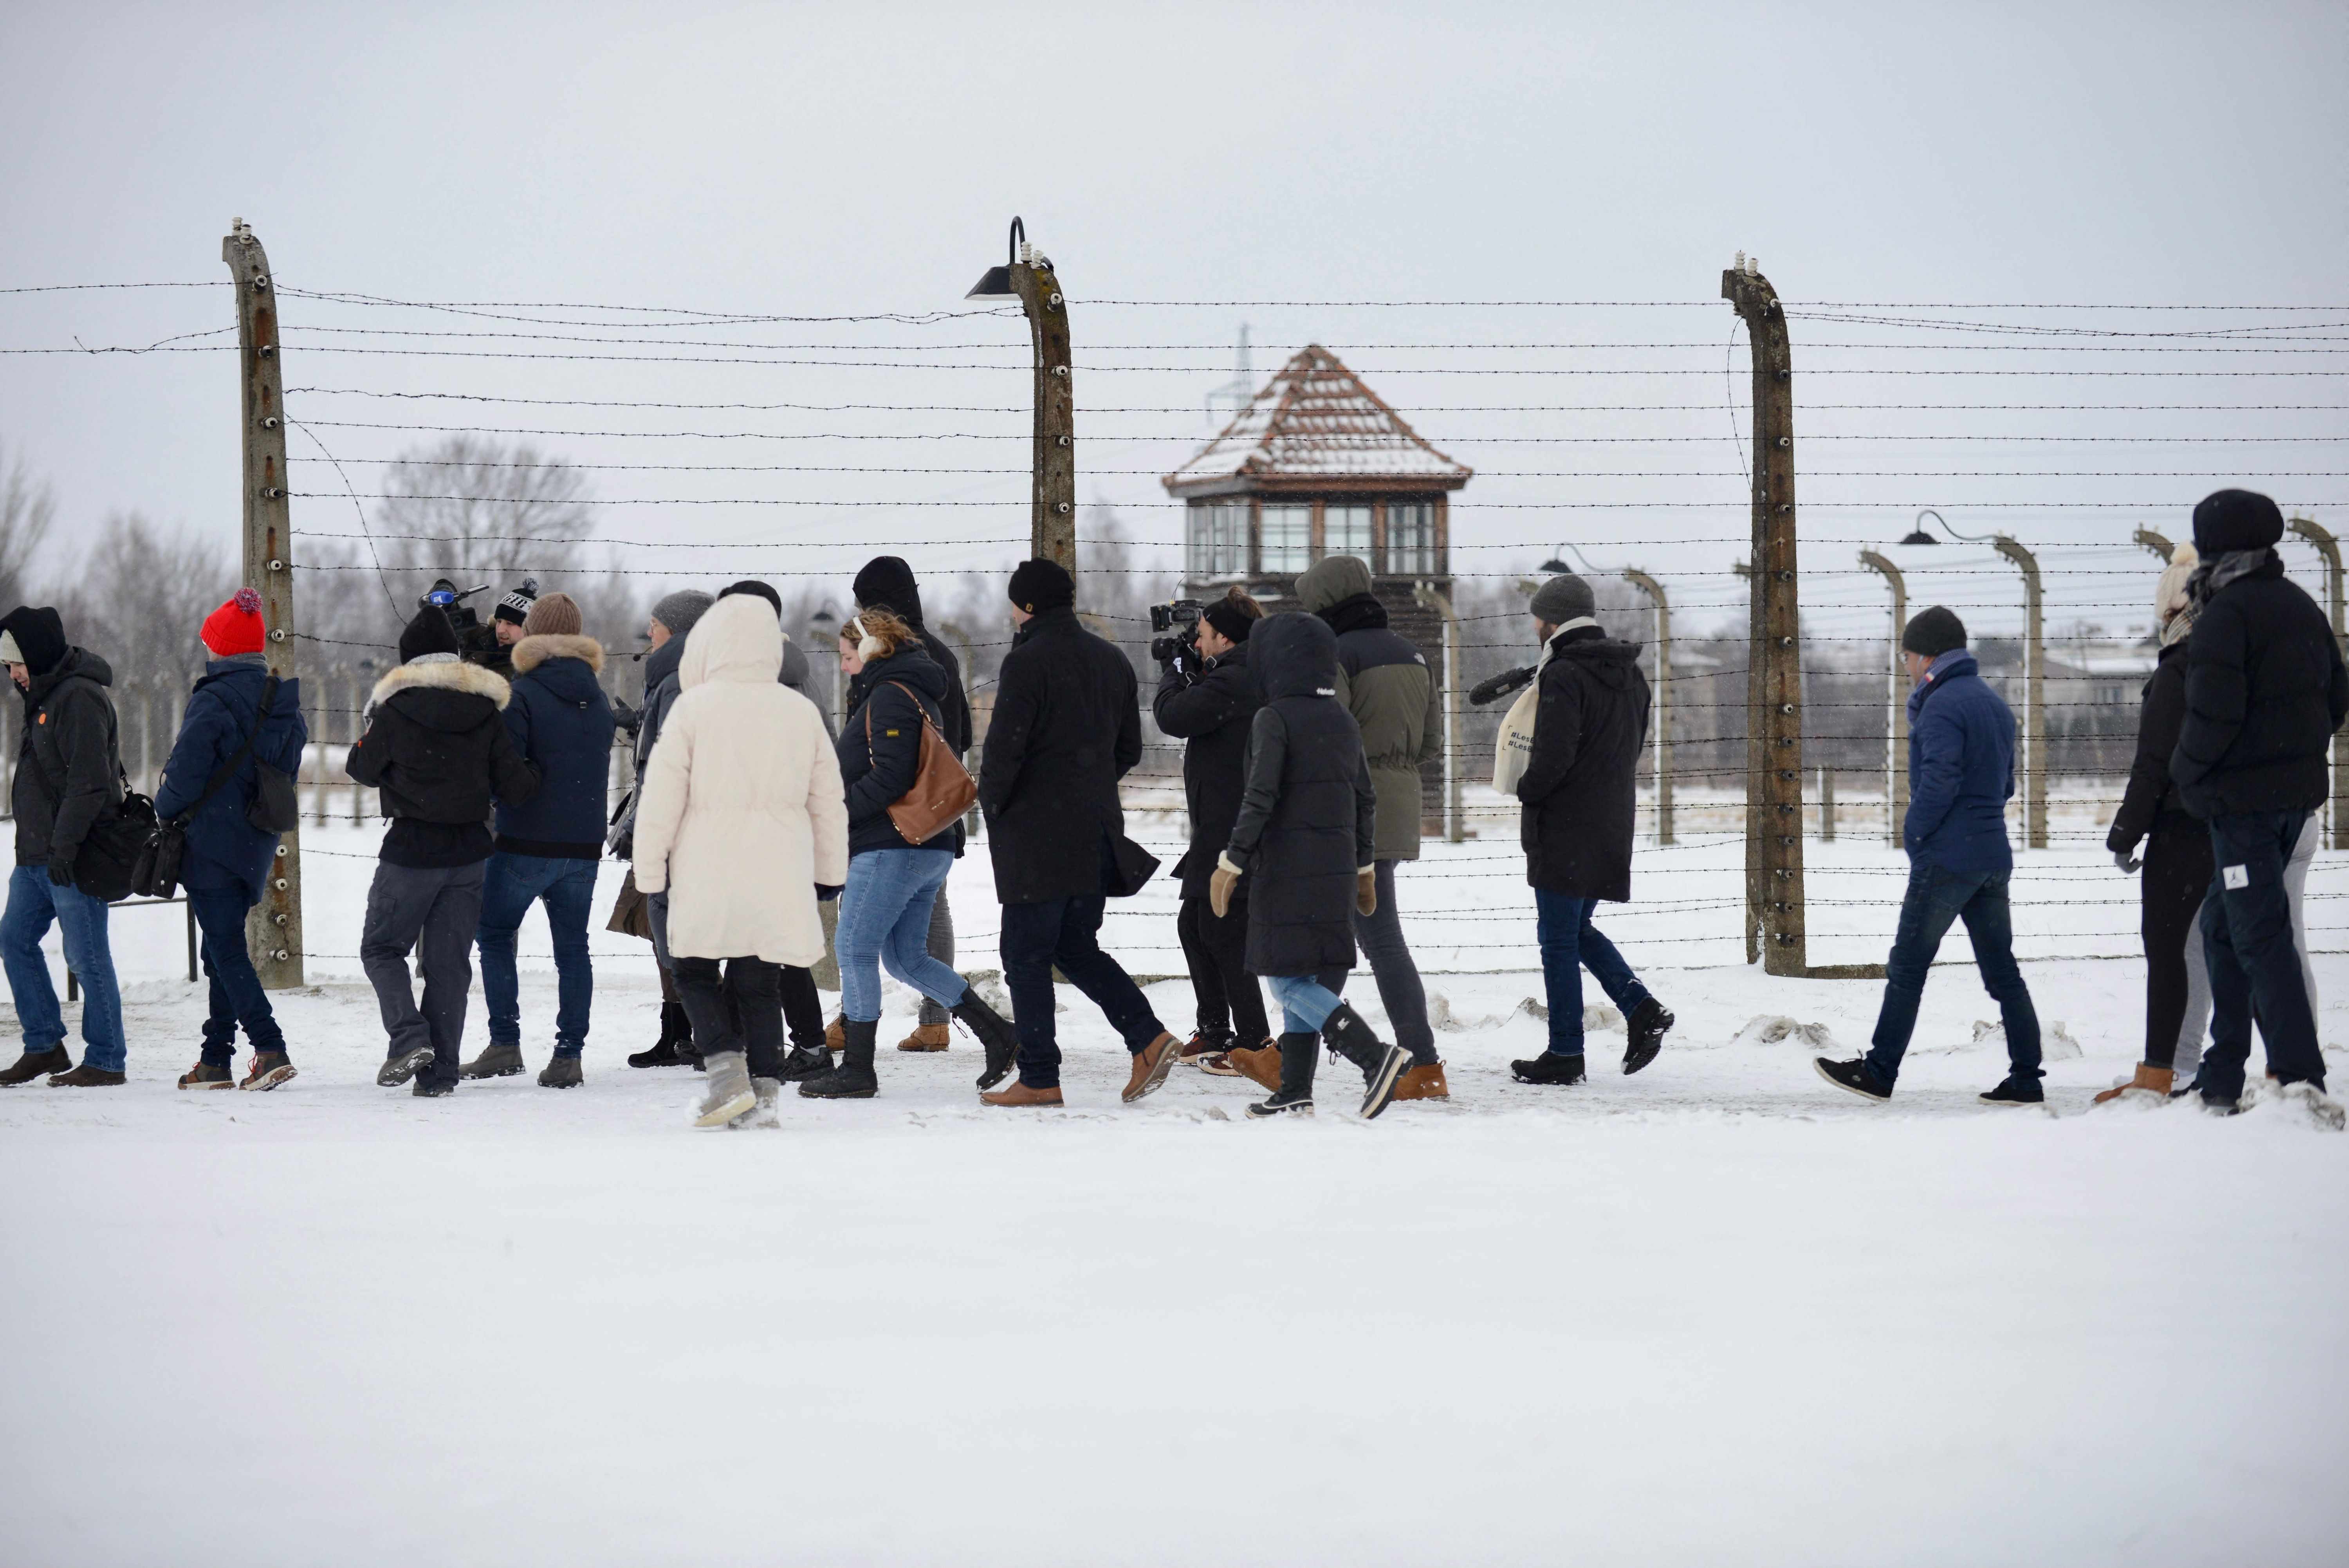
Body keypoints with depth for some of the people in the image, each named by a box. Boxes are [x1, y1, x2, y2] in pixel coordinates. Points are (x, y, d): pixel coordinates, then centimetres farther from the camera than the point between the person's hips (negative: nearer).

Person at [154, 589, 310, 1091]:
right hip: (258, 845, 7)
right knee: (225, 949, 15)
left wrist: (163, 810, 5)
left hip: (212, 839, -7)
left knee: (226, 950, -7)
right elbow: (288, 775, 16)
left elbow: (185, 778, -14)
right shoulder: (285, 705, 9)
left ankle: (270, 1049, -20)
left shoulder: (213, 701, -15)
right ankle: (216, 1060, 16)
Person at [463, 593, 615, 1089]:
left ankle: (505, 1044, 1)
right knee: (572, 946, 8)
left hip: (527, 843, -5)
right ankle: (568, 1056, 4)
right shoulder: (598, 699, 10)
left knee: (494, 935, 9)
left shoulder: (523, 694, -10)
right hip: (584, 843, 5)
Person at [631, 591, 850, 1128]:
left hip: (707, 875, -3)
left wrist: (650, 869, 1)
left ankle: (727, 1068, -9)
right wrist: (832, 869, 21)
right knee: (760, 982, 10)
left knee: (695, 973, 9)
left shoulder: (693, 707, -6)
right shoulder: (801, 711, 6)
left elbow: (663, 795, -6)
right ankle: (763, 1089, 5)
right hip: (778, 875, 3)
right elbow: (828, 798, 12)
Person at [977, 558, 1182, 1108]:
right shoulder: (1112, 661, 11)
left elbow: (1004, 749, -17)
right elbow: (1129, 749, 16)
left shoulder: (1028, 662, -13)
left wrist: (992, 803, -1)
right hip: (1097, 830, 7)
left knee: (1027, 958, 1)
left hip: (1036, 835, -7)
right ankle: (1148, 1037, 1)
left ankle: (1039, 1078, 1)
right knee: (1076, 948, 17)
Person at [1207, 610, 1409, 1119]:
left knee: (1289, 981, -6)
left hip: (1287, 872, -7)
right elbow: (1366, 798, 15)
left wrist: (1232, 862, -12)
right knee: (1307, 983, 12)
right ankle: (1295, 1092, 12)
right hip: (1336, 872, 7)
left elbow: (1260, 797, -17)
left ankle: (1376, 1056, -21)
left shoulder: (1274, 719, -11)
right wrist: (1364, 866, 23)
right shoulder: (1343, 720, 11)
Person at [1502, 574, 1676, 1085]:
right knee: (1578, 930, 20)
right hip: (1613, 827, 8)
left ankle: (1565, 1053, 3)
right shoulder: (1630, 674, 11)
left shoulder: (1564, 677, -16)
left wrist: (1527, 789, -4)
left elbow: (1553, 759, -22)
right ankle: (1640, 1008, 4)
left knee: (1559, 941, 0)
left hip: (1564, 830, -8)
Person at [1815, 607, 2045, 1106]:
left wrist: (1914, 832, -9)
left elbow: (1939, 782, -22)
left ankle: (1878, 1073, 2)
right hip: (1994, 857, 8)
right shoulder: (1994, 703, 16)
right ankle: (2026, 1079, 5)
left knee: (1907, 969, -1)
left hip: (1947, 859, -8)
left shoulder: (1942, 706, -13)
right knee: (2003, 973, 8)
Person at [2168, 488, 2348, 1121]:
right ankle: (2222, 1080, 18)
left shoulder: (2226, 613, -14)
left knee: (2259, 933, -9)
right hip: (2297, 790, 8)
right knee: (2223, 927, 16)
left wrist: (2188, 774, -5)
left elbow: (2213, 712, -20)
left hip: (2243, 797, -8)